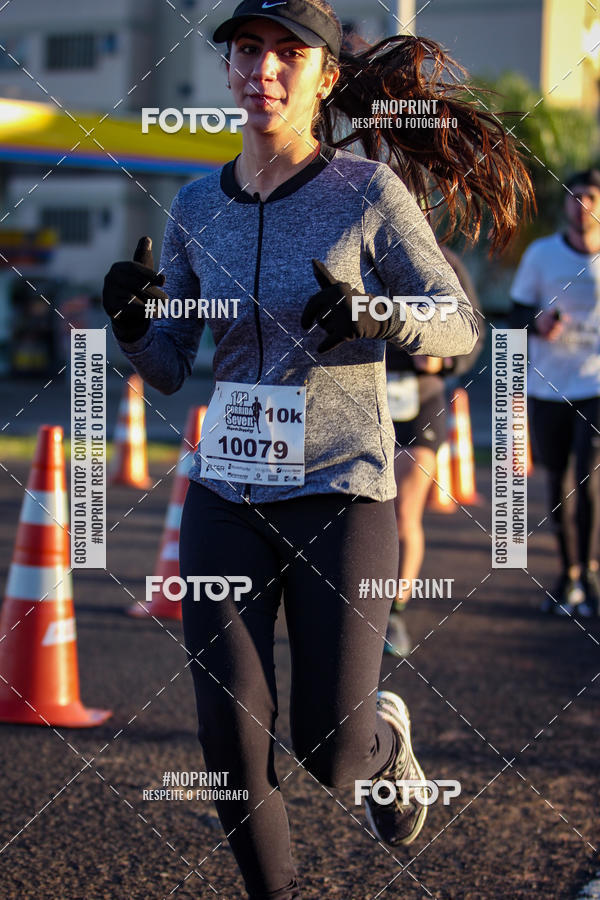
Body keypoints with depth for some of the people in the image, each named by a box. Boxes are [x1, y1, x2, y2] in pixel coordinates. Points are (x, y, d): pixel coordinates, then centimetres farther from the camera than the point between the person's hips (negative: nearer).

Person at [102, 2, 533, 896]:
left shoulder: (370, 193, -8)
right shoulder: (197, 207, 3)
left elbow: (459, 325, -4)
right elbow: (167, 369, 9)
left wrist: (374, 316, -24)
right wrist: (133, 321, -13)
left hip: (341, 495, -3)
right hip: (227, 497, 3)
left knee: (329, 754, -1)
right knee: (233, 745, -2)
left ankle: (386, 736, 36)